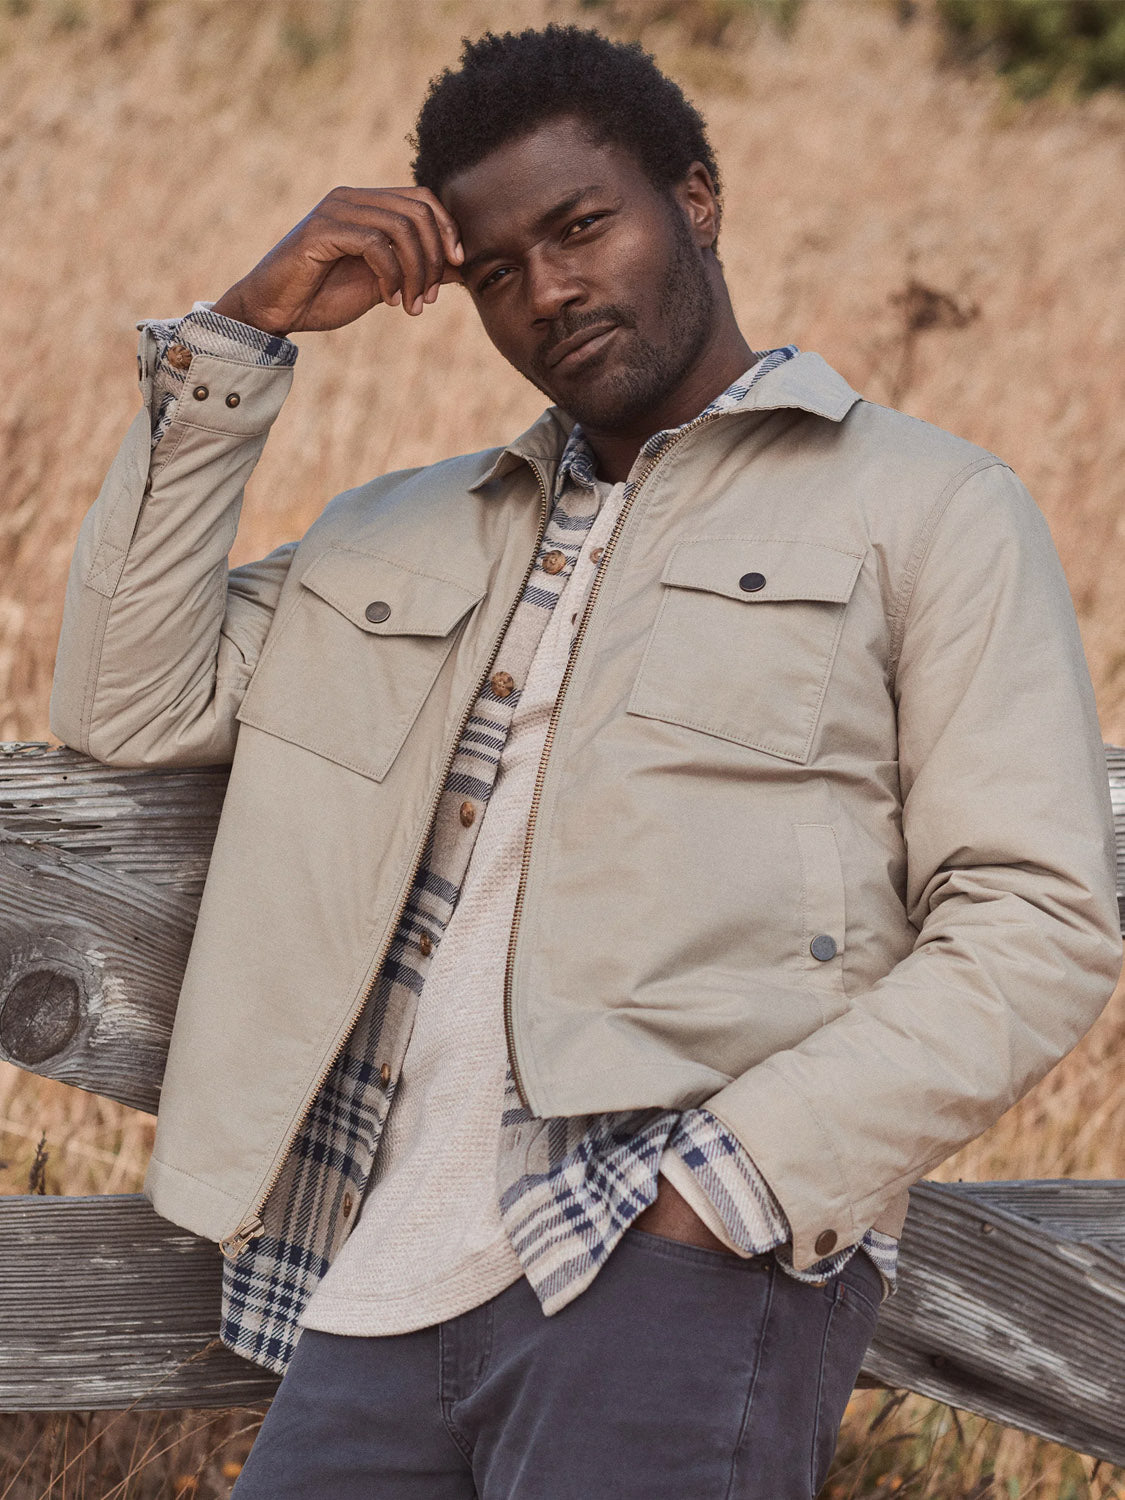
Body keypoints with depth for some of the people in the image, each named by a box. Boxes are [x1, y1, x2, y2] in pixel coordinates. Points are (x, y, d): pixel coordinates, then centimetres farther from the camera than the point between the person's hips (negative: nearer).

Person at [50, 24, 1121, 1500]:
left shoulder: (927, 509, 8)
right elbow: (132, 700, 16)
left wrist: (723, 1182, -13)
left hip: (686, 1267, -5)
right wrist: (242, 331, 11)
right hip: (391, 1278, 5)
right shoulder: (412, 532, 25)